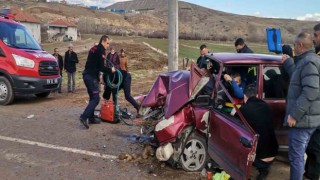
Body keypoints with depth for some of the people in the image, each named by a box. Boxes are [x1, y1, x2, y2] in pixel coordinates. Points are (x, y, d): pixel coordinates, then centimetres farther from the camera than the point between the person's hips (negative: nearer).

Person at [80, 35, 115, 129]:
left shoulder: (94, 48, 17)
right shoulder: (101, 50, -11)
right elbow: (101, 67, -16)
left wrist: (98, 75, 17)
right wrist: (110, 70, -2)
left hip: (87, 75, 10)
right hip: (92, 77, -10)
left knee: (92, 97, 14)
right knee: (96, 98, -10)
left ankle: (91, 118, 17)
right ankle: (84, 117, -18)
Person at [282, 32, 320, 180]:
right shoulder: (306, 61, 15)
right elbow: (299, 79, 29)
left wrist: (294, 114, -23)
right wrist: (288, 63, 31)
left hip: (302, 119, -10)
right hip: (306, 117, 10)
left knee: (296, 157, -3)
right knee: (299, 155, 20)